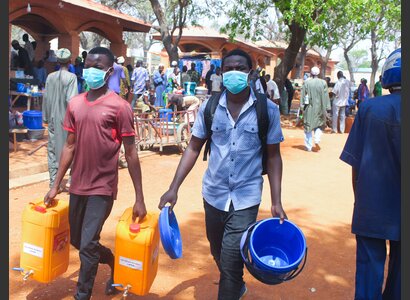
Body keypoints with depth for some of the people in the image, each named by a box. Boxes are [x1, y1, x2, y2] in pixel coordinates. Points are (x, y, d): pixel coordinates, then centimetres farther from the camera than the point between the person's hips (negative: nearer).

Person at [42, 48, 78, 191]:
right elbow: (71, 100, -17)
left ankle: (54, 183, 12)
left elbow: (45, 98, 6)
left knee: (53, 150, 9)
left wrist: (46, 117, 15)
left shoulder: (50, 77, 3)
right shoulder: (71, 77, -11)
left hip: (53, 119, 4)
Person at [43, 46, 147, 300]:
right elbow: (70, 146, 11)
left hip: (102, 187, -6)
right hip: (78, 185, 6)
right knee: (77, 240, 18)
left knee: (88, 246, -5)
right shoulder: (75, 104, 5)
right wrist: (56, 185, 11)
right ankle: (115, 262, 44)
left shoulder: (120, 106, -11)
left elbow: (131, 153, -9)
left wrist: (139, 198, -10)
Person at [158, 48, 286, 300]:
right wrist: (174, 188, -5)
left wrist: (276, 202, -6)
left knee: (231, 261, -9)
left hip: (246, 197, -3)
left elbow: (273, 156, -2)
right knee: (219, 254, 22)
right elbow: (194, 148, 2)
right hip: (214, 194, 4)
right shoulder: (210, 107, -3)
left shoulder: (268, 110, -8)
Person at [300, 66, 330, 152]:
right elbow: (326, 96, -1)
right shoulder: (323, 83, -4)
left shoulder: (306, 83, -6)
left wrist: (302, 106, 1)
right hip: (319, 108, 1)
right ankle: (317, 140, -5)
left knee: (308, 126, 8)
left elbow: (302, 95, -4)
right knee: (319, 125, 18)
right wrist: (326, 108, 5)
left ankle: (308, 146, 10)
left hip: (309, 108, -1)